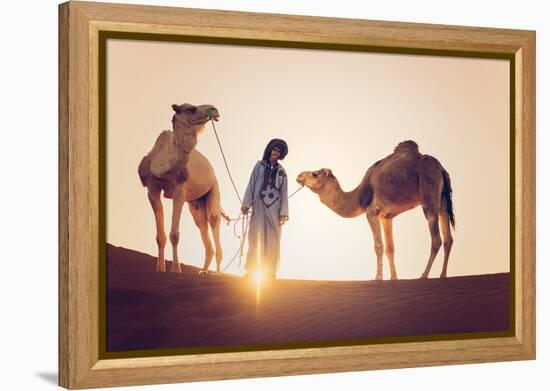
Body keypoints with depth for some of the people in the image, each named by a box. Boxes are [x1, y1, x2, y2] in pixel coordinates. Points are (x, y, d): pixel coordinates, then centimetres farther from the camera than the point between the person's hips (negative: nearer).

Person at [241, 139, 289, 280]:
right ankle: (251, 270, -2)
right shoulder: (259, 165, 8)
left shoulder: (281, 172, 11)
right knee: (256, 238, -4)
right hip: (259, 206, -1)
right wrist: (246, 204, -4)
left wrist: (283, 212, 1)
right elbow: (251, 185, 5)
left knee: (272, 241, -1)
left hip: (274, 209, 1)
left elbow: (284, 193, 9)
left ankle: (269, 272, 3)